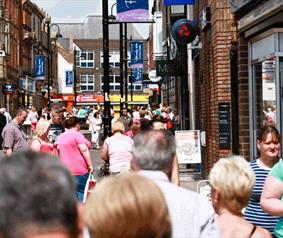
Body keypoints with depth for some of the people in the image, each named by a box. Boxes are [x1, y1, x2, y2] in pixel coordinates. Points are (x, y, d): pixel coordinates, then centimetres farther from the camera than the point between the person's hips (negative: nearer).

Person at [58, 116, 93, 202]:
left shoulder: (61, 136, 14)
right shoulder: (77, 134, -9)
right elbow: (84, 149, -17)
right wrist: (90, 165, -13)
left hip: (65, 169, 8)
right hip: (79, 169, -8)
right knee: (82, 192, -5)